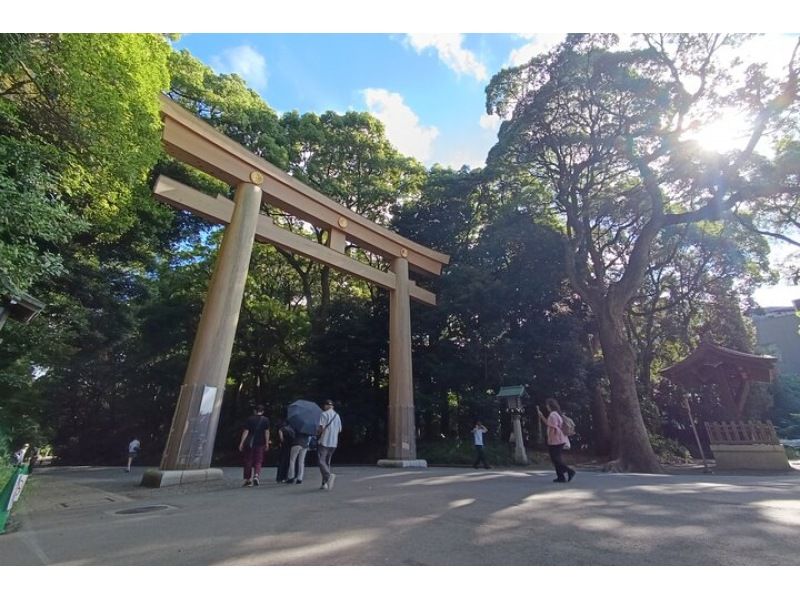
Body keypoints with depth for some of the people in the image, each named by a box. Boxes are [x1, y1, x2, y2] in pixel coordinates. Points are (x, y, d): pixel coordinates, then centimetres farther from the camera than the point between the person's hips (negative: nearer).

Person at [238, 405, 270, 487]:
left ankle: (247, 480, 15)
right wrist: (267, 443, -1)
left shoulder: (250, 419, 1)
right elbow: (267, 432, -4)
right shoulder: (266, 420, 1)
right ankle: (256, 476, -15)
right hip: (260, 443, 0)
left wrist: (241, 443, -4)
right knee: (258, 462, 6)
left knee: (248, 461, 11)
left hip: (249, 443, 0)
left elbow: (246, 432, -5)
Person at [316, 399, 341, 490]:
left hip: (324, 441, -6)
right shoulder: (337, 415, 13)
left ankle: (329, 475, -28)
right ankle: (325, 483, 11)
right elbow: (339, 429, 13)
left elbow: (321, 427, -16)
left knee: (321, 461, -5)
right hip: (333, 442, 6)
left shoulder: (324, 414, -7)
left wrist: (318, 433, 4)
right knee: (327, 462, 14)